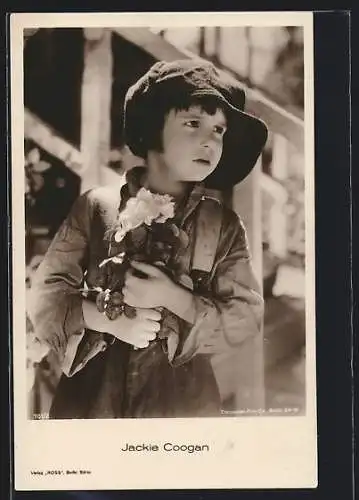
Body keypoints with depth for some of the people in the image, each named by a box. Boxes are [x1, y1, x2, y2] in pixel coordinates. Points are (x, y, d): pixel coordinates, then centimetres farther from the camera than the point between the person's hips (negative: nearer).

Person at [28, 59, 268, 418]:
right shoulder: (96, 206, -1)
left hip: (181, 402, 1)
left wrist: (172, 298, -18)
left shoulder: (224, 225, 1)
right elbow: (47, 291, 0)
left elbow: (247, 318, -4)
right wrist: (110, 321, -16)